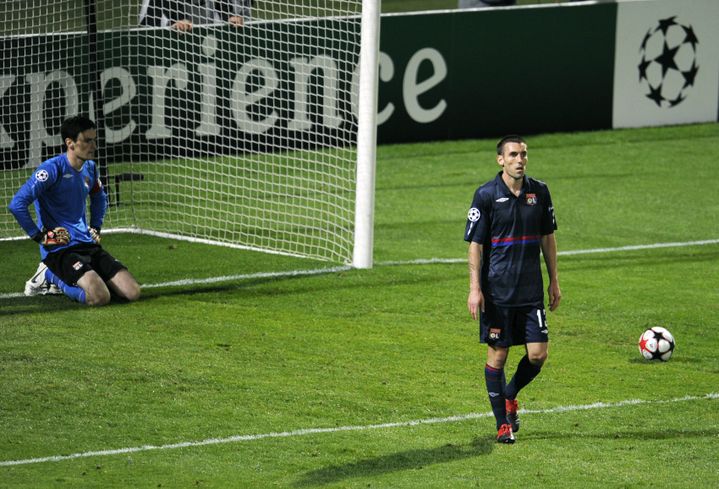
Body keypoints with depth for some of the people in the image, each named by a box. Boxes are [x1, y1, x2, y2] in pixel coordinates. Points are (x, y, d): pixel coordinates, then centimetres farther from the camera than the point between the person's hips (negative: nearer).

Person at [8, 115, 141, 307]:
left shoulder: (90, 168, 9)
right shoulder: (52, 169, -15)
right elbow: (17, 205, -20)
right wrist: (40, 236, -15)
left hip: (87, 243, 8)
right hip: (59, 248, -8)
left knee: (133, 293, -6)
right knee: (100, 297, -28)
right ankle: (50, 275, -1)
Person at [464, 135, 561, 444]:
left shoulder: (539, 192, 5)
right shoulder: (486, 195, -7)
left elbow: (547, 238, 14)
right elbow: (475, 244, -5)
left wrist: (554, 282, 13)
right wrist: (474, 288, -11)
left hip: (531, 290, 4)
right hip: (496, 291, -3)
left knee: (538, 355, -1)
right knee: (497, 354, 2)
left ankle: (509, 395, 27)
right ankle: (503, 423, 13)